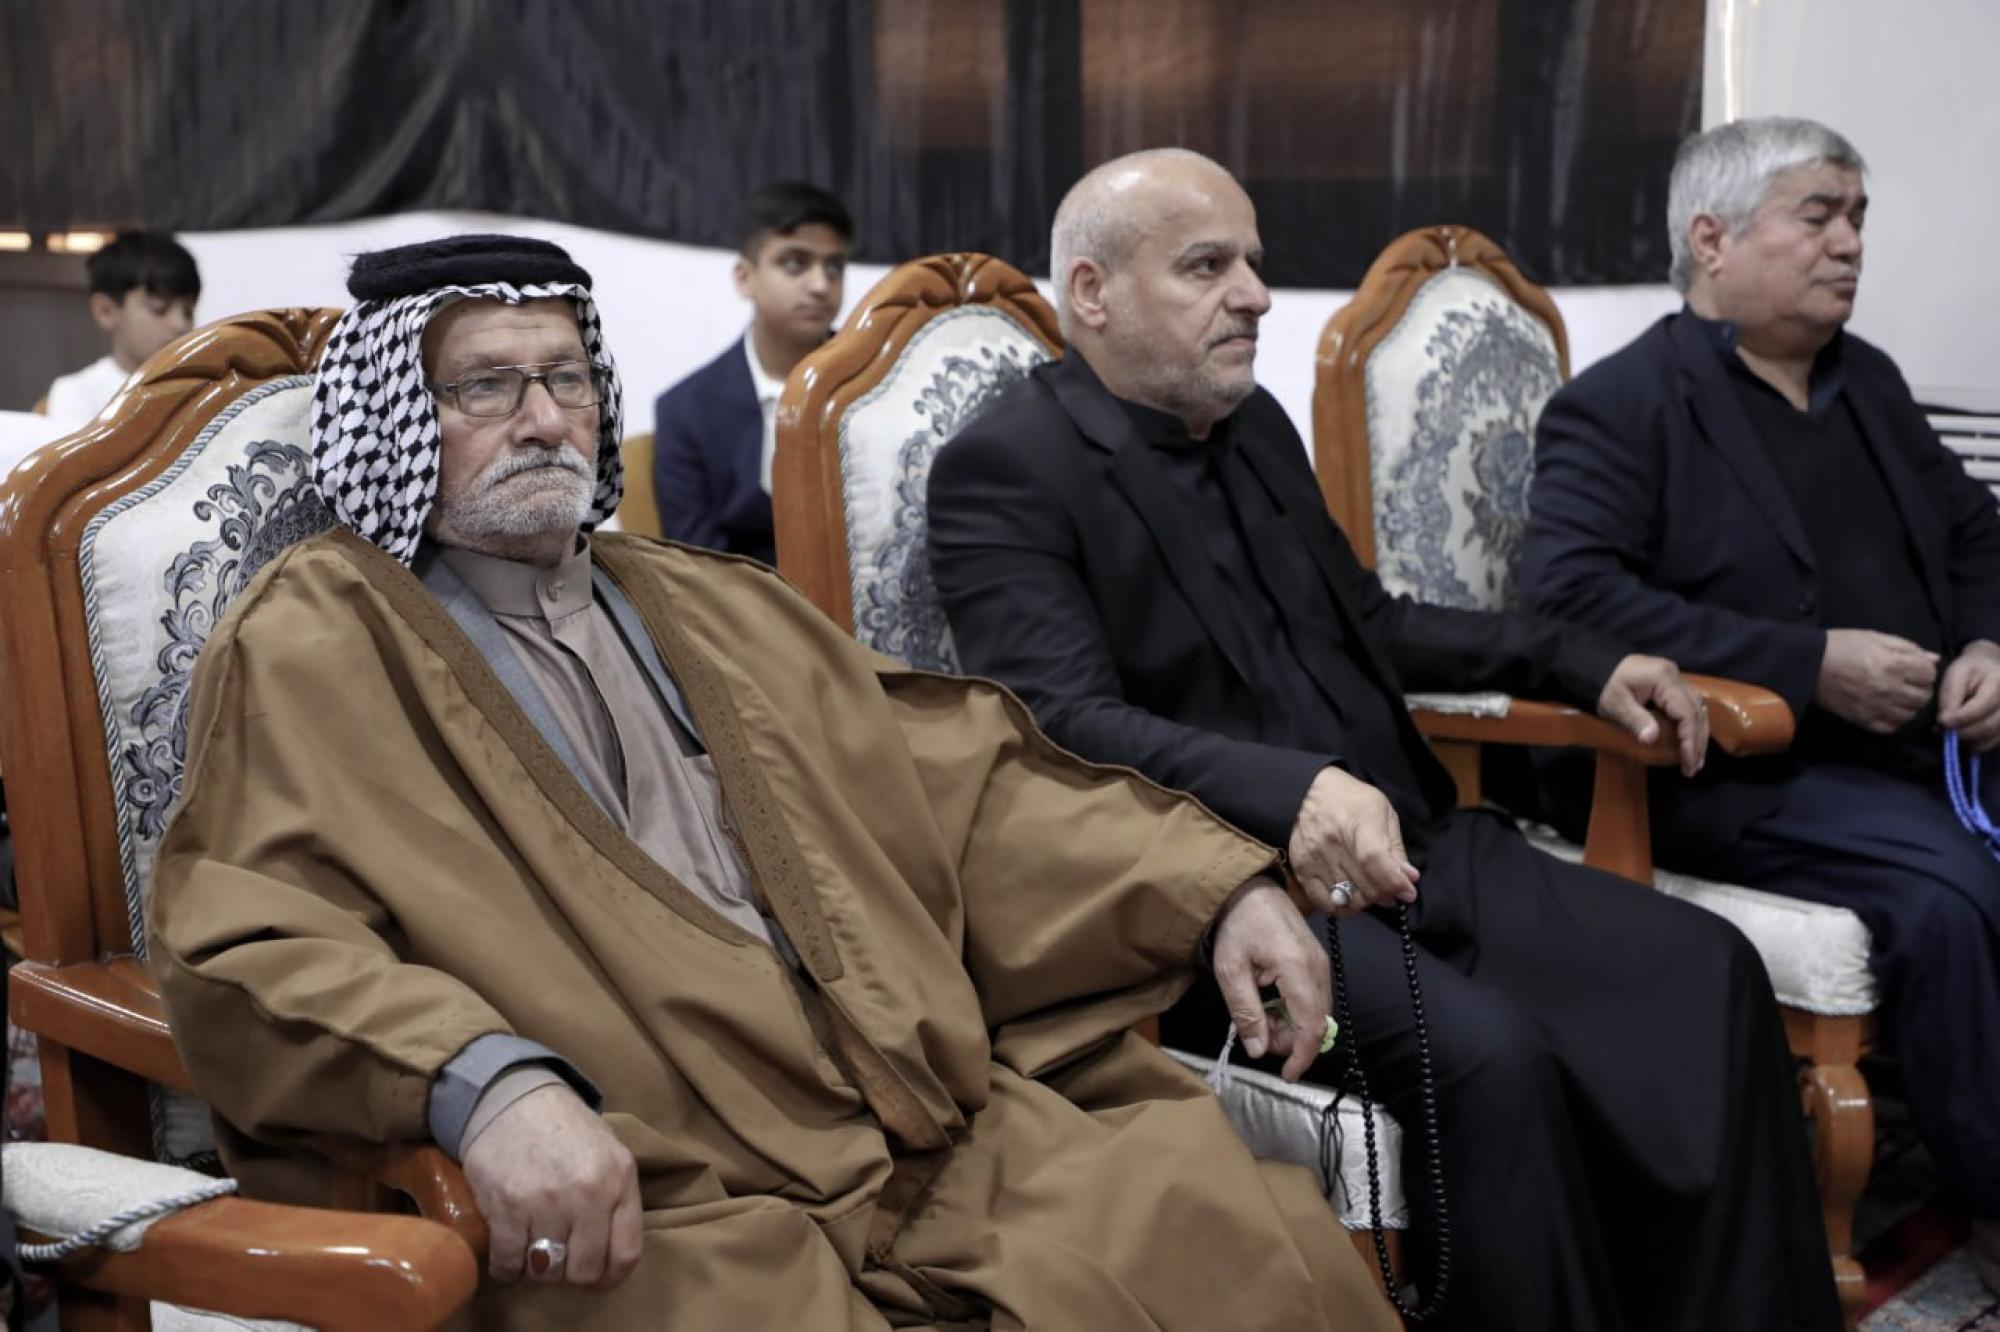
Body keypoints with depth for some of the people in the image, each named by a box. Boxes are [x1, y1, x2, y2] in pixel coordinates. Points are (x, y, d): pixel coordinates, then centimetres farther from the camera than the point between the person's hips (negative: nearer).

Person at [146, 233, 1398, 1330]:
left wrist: (1214, 885, 13)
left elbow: (961, 773, 23)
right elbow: (250, 941, -8)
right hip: (626, 1193, -4)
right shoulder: (317, 645, 6)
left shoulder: (709, 610, 24)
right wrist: (485, 1080, -26)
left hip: (927, 1131, 5)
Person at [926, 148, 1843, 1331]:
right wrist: (1291, 793, -37)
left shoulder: (1255, 422, 17)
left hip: (1404, 838, 8)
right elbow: (1068, 722, -21)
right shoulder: (1006, 469, -8)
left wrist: (1583, 664, 17)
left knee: (1704, 971, -7)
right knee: (1487, 1054, -30)